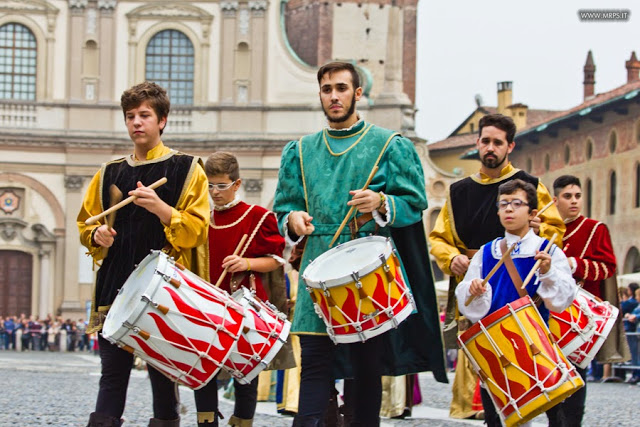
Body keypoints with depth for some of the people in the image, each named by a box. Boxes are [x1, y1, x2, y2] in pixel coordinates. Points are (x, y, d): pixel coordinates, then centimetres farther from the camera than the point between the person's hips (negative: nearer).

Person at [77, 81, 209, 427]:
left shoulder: (186, 169, 3)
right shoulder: (110, 172, 15)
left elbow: (197, 230, -4)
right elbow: (86, 223, 22)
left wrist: (162, 209, -20)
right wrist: (97, 235, -1)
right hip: (116, 286, 3)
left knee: (163, 374, 0)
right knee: (113, 371, -1)